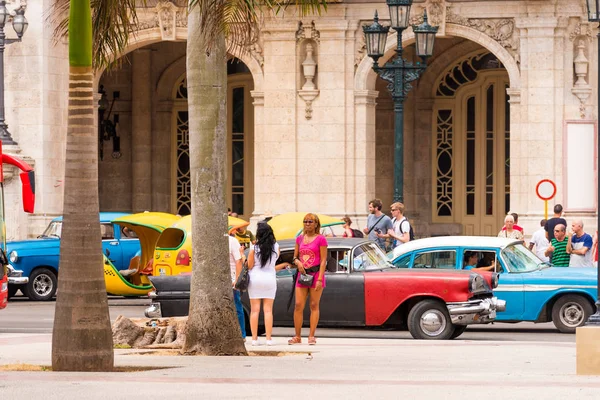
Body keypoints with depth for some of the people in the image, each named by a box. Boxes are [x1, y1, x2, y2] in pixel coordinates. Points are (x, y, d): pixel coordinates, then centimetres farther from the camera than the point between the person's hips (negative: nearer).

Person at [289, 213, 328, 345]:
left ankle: (311, 336, 1)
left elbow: (323, 260, -6)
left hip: (316, 274, -4)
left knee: (314, 306, -1)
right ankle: (297, 337, 1)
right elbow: (295, 257, 19)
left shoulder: (320, 239, -3)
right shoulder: (300, 239, 12)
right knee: (298, 306, -2)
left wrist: (320, 279, -13)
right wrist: (297, 262, -6)